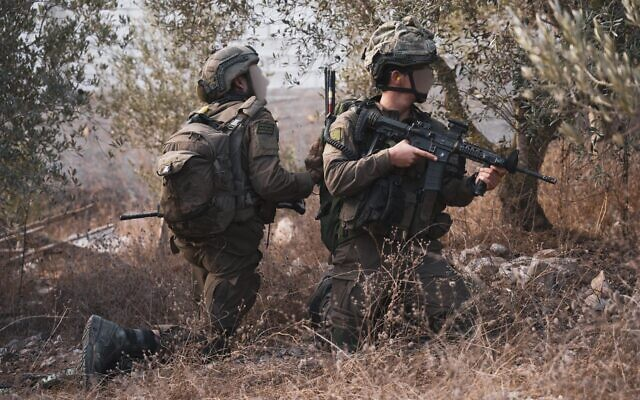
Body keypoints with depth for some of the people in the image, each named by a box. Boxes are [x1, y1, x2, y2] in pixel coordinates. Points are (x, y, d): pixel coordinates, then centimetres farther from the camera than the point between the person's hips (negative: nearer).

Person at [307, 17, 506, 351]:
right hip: (363, 247, -2)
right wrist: (389, 157, -20)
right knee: (345, 346, 1)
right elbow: (336, 179, -14)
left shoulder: (432, 130, 9)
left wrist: (476, 183, -16)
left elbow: (451, 193, 6)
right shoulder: (352, 123, -1)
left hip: (418, 245, 2)